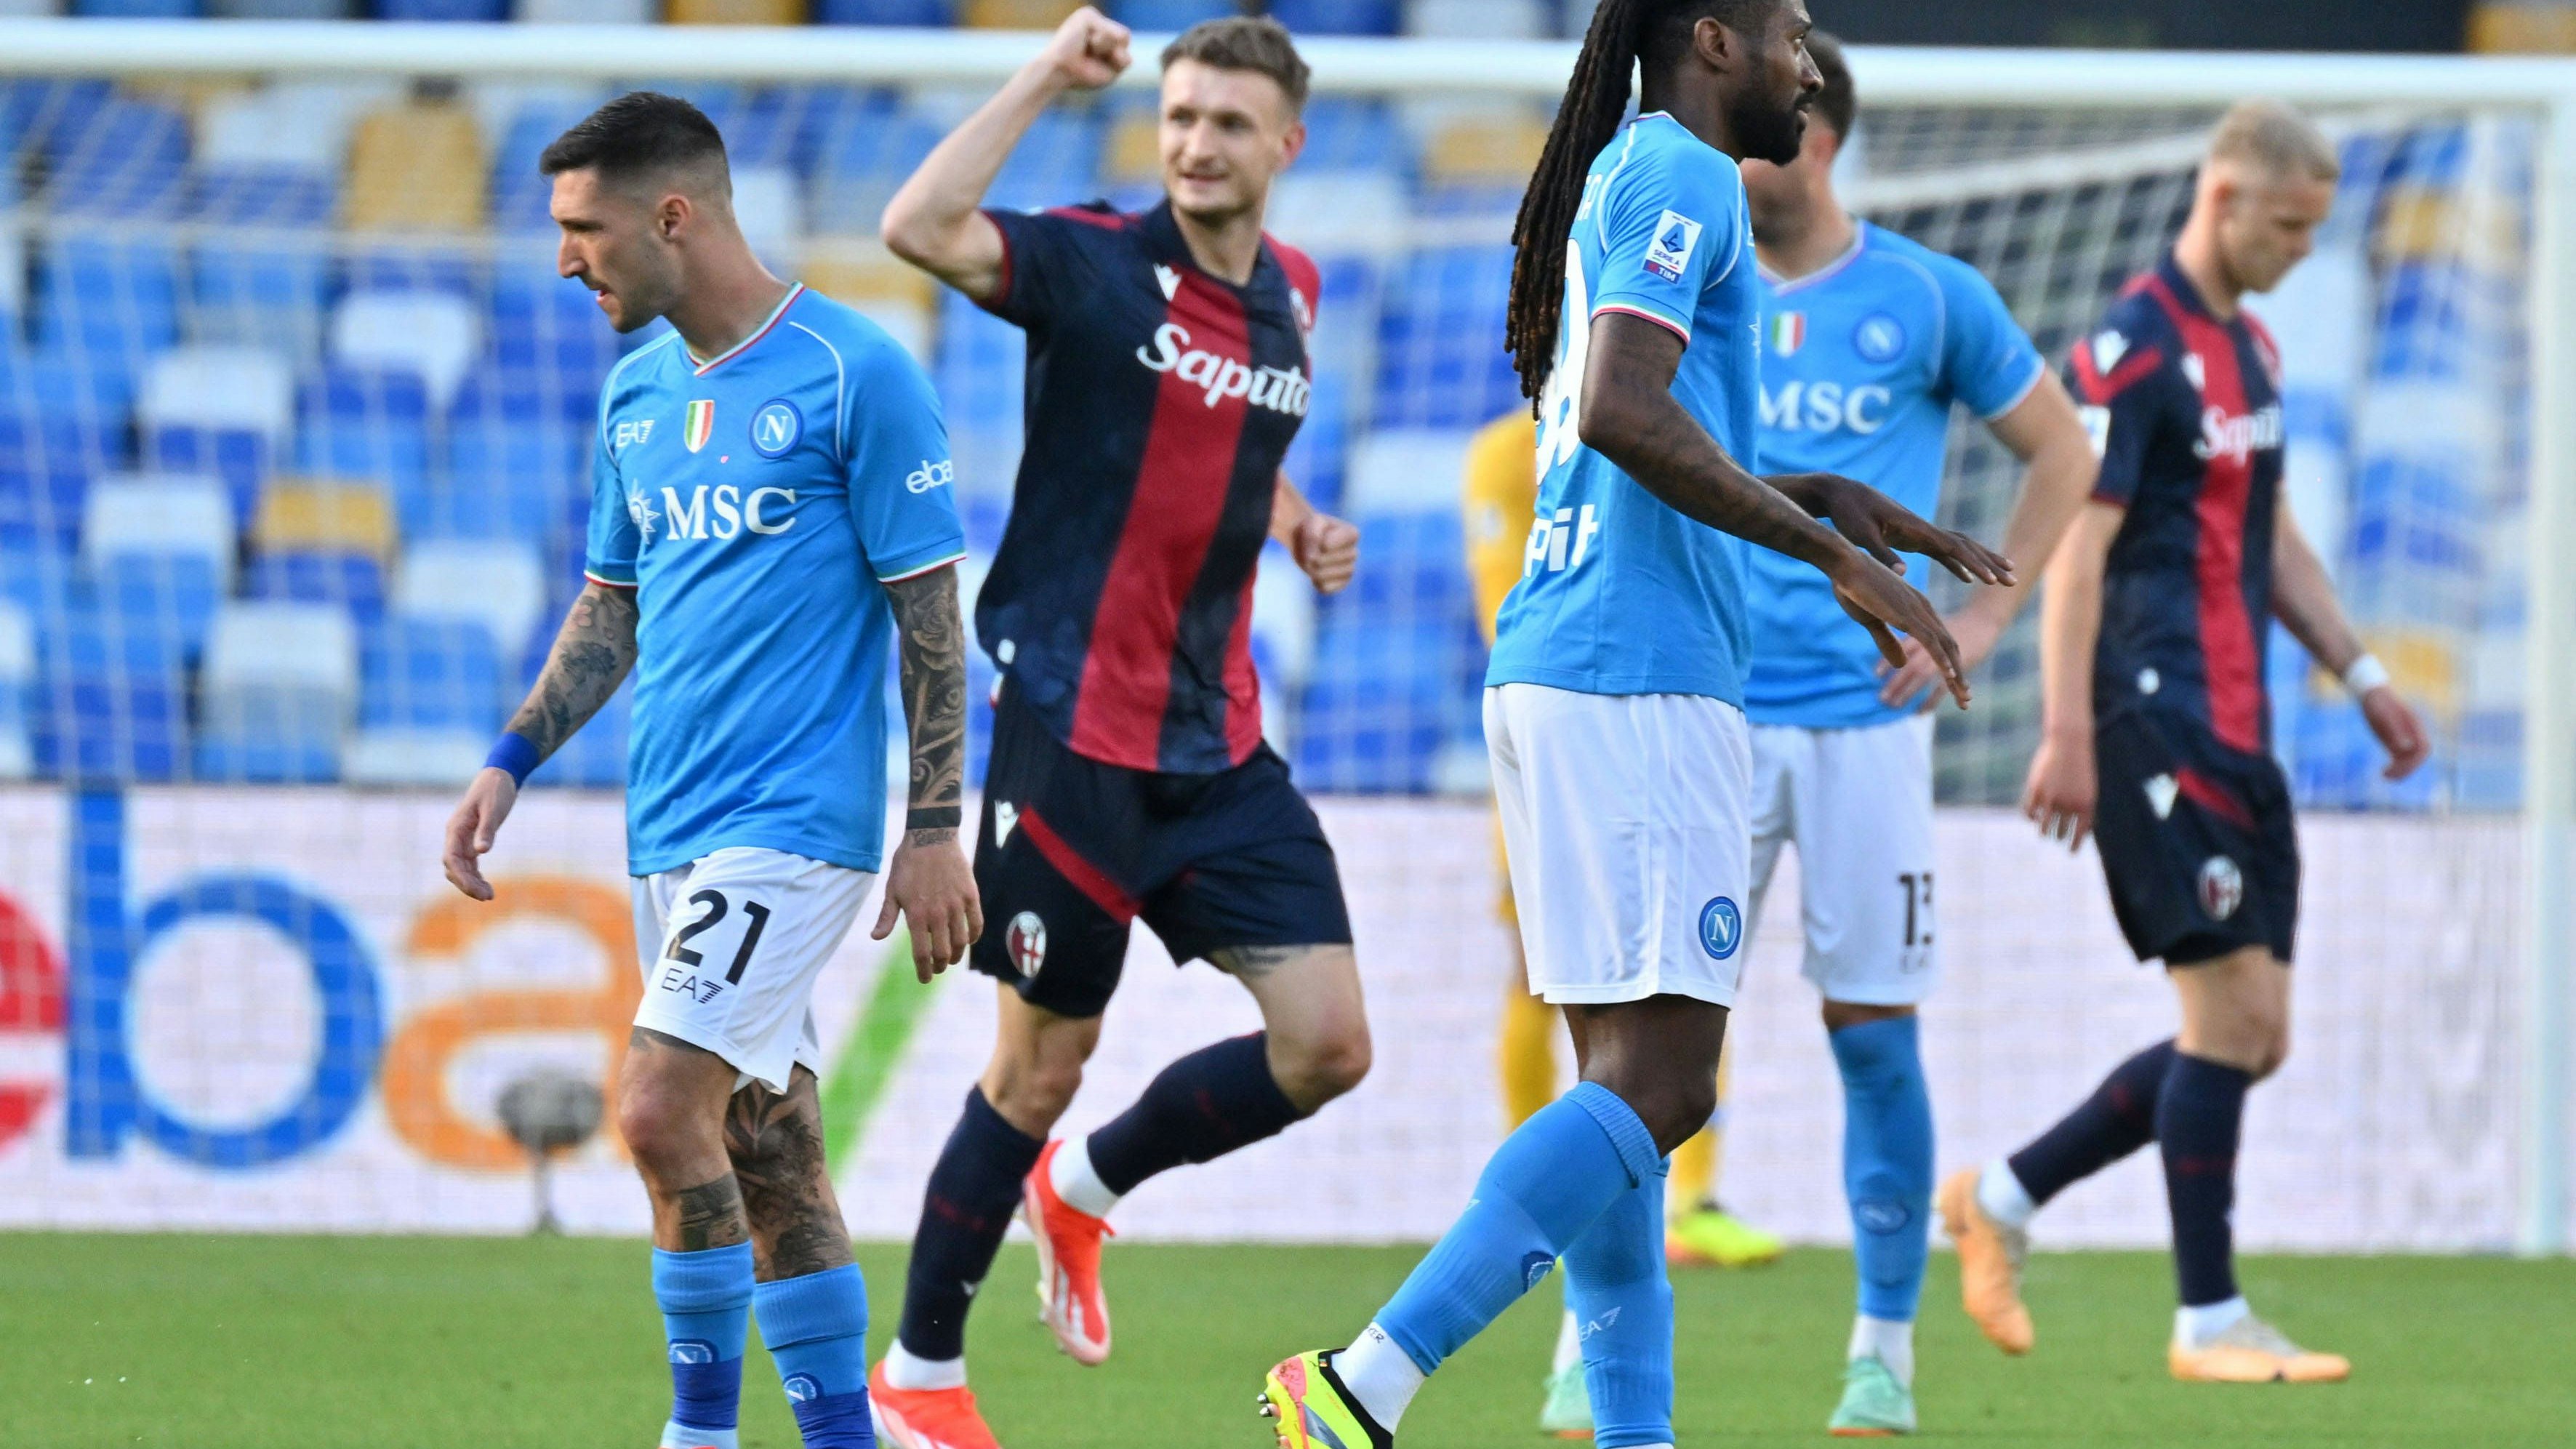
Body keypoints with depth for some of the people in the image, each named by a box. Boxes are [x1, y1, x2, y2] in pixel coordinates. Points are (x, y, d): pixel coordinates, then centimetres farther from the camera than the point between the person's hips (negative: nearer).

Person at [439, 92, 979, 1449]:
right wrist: (511, 763, 12)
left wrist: (937, 830, -11)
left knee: (661, 1108, -17)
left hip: (794, 821, -8)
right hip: (670, 826, 8)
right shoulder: (637, 392, 13)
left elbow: (930, 609, -8)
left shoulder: (854, 373, -9)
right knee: (765, 1152, 9)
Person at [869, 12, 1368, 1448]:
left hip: (1220, 739, 6)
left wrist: (1302, 525, 9)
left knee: (1327, 1043, -1)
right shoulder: (1094, 265, -11)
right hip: (1075, 725, -6)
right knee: (1044, 1062, 0)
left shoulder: (1289, 294, 9)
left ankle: (1085, 1186, 24)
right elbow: (922, 227, -30)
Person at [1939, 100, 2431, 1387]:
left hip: (2234, 734, 9)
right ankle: (2208, 1321, -4)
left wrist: (2361, 676, 20)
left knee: (2253, 1033, 6)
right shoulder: (2133, 349, -11)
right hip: (2156, 722, -9)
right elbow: (2076, 547, -15)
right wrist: (2067, 735, -20)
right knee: (2230, 1011, -10)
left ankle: (2001, 1201, 17)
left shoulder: (2250, 349, 18)